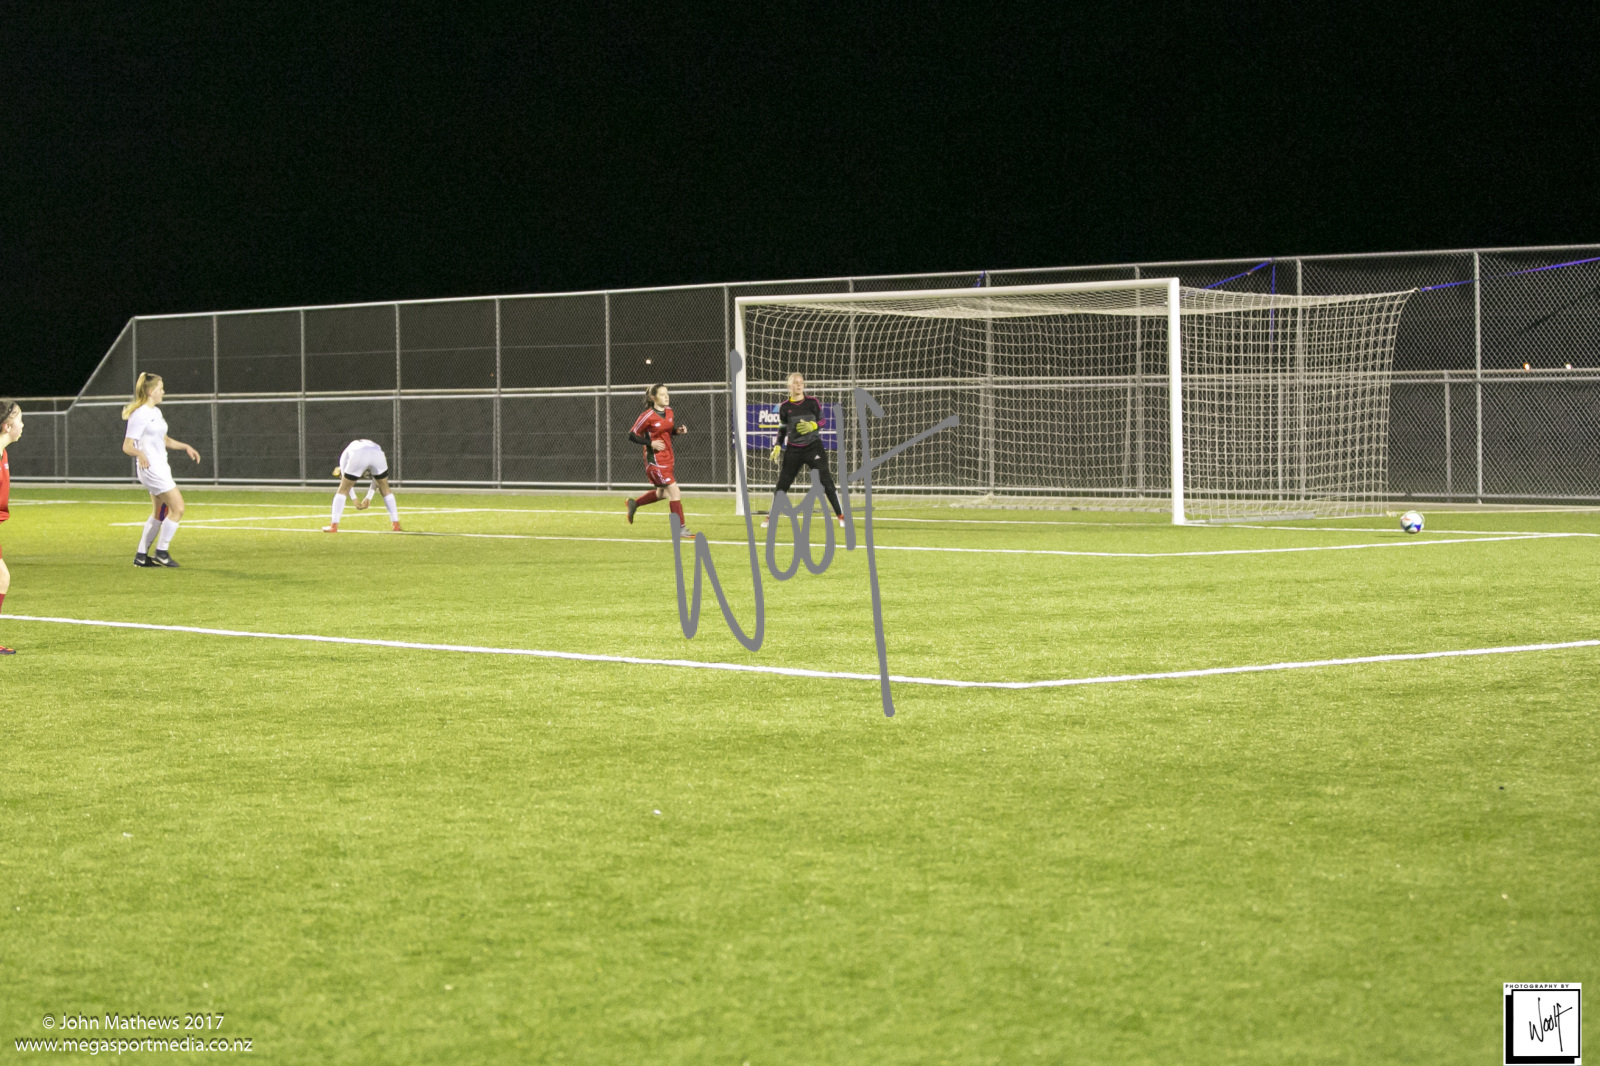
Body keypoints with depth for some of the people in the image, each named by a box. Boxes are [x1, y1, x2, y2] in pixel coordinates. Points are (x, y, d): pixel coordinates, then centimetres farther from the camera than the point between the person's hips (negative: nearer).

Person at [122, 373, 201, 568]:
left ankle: (141, 556, 19)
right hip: (150, 469, -10)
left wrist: (185, 447, 20)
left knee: (159, 513, 13)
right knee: (178, 508, -10)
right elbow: (127, 446, -18)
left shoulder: (155, 412, 14)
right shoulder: (139, 415, -15)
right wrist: (140, 453, -37)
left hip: (160, 467, 10)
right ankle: (162, 553, -1)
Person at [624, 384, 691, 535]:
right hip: (655, 459, -9)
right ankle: (681, 528, -7)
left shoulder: (669, 412, 6)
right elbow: (632, 435, -10)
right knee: (674, 492, -13)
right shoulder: (648, 416, -16)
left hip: (668, 459, 9)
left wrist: (678, 431, 0)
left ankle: (634, 504, 43)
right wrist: (650, 443, -21)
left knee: (662, 493, 22)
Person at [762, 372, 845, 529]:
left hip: (813, 447, -2)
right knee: (782, 483, 2)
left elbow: (822, 422, 3)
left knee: (826, 481, -8)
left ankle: (840, 515, -2)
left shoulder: (813, 402, -1)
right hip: (793, 450, 2)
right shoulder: (784, 407, 2)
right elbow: (782, 429, 10)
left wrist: (812, 426, -18)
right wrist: (778, 447, -1)